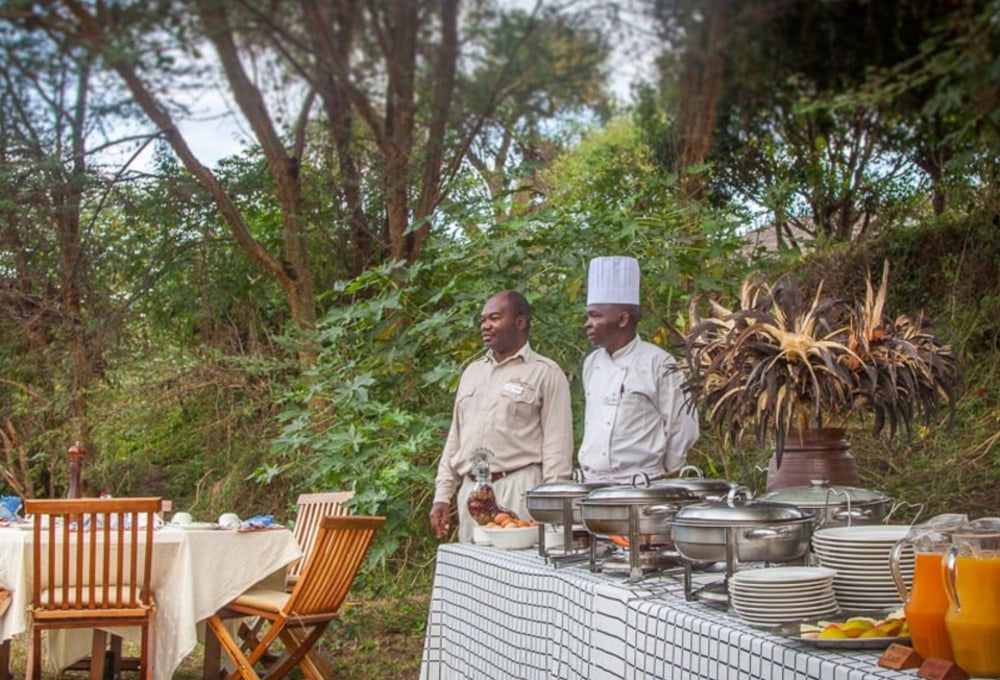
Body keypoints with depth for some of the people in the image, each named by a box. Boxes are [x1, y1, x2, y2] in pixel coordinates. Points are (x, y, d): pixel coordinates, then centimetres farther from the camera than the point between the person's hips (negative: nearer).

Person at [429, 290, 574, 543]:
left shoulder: (545, 373, 1)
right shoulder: (472, 372, 21)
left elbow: (557, 447, -5)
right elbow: (454, 439, 22)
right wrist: (442, 495, 14)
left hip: (518, 491, -6)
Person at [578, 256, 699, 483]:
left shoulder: (658, 364, -9)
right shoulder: (592, 363, 13)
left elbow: (683, 426, -6)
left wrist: (664, 473, 0)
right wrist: (586, 474, 15)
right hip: (592, 485, 6)